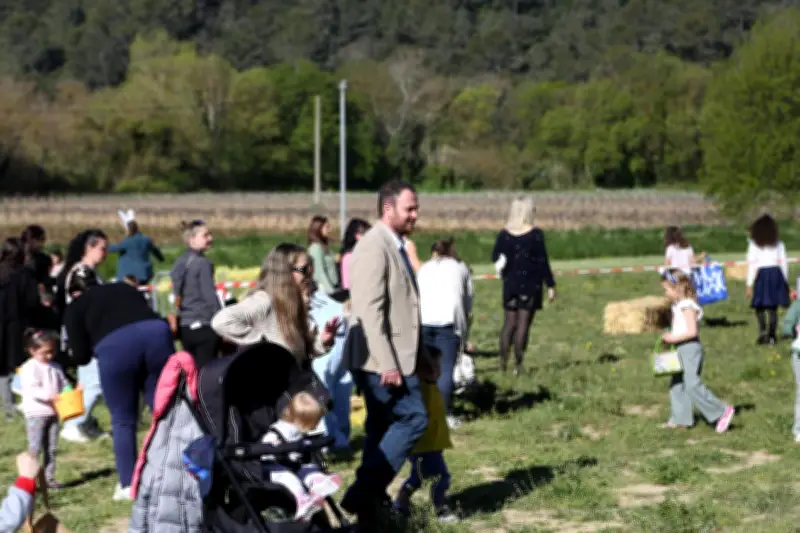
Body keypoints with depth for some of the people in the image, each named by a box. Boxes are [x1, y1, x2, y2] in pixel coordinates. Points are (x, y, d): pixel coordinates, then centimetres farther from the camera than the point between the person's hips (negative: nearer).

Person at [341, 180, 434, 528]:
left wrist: (421, 357, 22)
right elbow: (369, 310, -22)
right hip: (382, 361, -10)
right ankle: (365, 492, -8)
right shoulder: (374, 247, -15)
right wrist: (387, 365, -25)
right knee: (413, 419, -10)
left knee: (383, 429, 12)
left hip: (396, 359, 10)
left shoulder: (395, 247, 17)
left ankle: (369, 501, 18)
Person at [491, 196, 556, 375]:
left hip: (510, 284, 4)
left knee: (509, 323, 14)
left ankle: (503, 362, 8)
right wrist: (550, 285, -5)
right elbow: (543, 261, -10)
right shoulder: (536, 234, -11)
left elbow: (495, 258, 7)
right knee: (523, 324, 0)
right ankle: (518, 365, -2)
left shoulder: (504, 234, 0)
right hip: (531, 284, -4)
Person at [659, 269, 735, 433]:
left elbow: (692, 331, -22)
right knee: (676, 385, 11)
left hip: (690, 349, -11)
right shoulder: (678, 305, 14)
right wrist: (670, 336, 5)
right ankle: (680, 419, 16)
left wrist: (674, 338, -19)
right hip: (681, 350, 11)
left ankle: (722, 411, -10)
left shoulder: (687, 306, -16)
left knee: (692, 385, -14)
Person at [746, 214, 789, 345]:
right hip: (776, 273, 3)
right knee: (773, 308, 8)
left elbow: (752, 264, -5)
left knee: (759, 306, 8)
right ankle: (771, 335, 6)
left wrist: (749, 284, -3)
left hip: (761, 274, -3)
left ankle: (762, 330, -12)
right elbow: (784, 262, 8)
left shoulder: (754, 244, -1)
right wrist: (785, 280, 17)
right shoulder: (778, 243, 8)